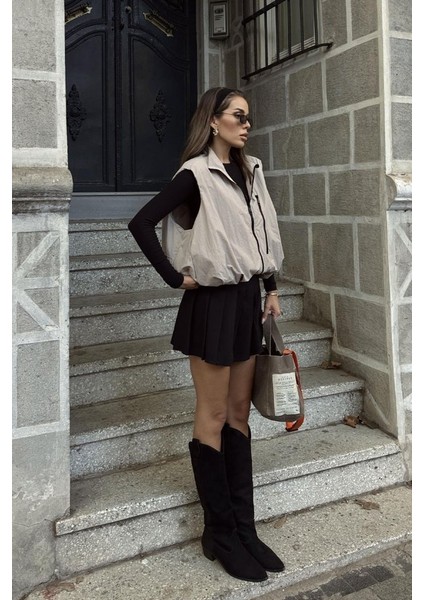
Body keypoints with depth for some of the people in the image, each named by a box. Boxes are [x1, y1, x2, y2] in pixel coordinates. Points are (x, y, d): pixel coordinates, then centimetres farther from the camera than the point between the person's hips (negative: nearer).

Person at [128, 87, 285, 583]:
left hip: (247, 299, 7)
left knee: (238, 413, 12)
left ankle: (244, 527, 25)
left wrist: (271, 289, 13)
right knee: (213, 417, 3)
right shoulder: (195, 175, -9)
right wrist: (175, 278, -11)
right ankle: (220, 535, 17)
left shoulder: (249, 171, 12)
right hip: (213, 302, -7)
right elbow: (141, 224, -13)